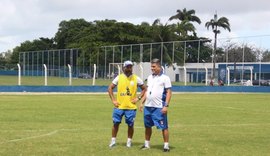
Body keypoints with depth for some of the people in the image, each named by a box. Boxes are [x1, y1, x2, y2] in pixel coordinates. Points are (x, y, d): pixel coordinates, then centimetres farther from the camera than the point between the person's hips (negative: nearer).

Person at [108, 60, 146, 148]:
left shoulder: (136, 79, 1)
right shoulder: (119, 78, 2)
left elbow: (144, 89, 9)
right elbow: (110, 88, 8)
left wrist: (138, 98, -3)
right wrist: (113, 100, 1)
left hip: (131, 107, 0)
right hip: (119, 106, 1)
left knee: (130, 125, 3)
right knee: (116, 123, 3)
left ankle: (129, 142, 17)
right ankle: (113, 141, 16)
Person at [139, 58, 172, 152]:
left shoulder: (165, 78, -5)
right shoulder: (150, 77, 14)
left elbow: (168, 92, -9)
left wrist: (166, 106, -16)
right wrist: (142, 103, 14)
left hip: (159, 107, -6)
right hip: (148, 106, 6)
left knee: (164, 127, -3)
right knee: (147, 126, 13)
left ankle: (166, 145, 4)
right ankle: (147, 144, 25)